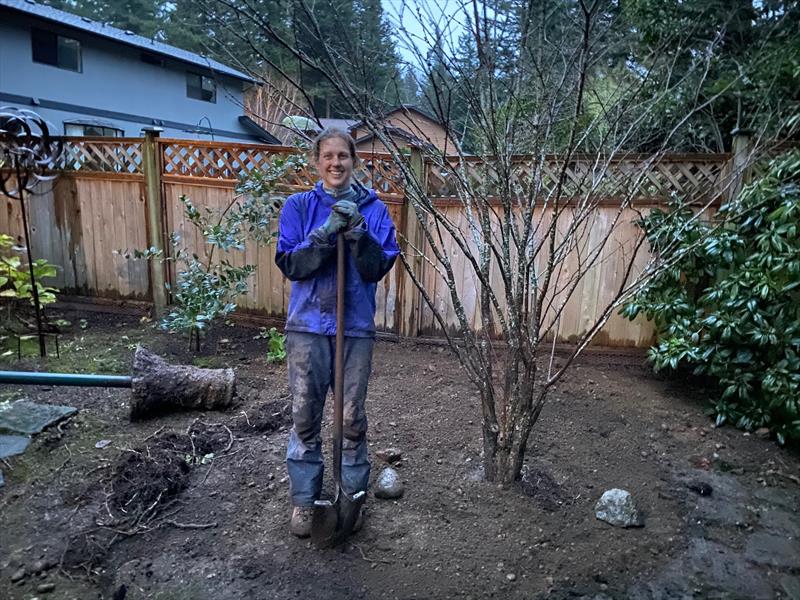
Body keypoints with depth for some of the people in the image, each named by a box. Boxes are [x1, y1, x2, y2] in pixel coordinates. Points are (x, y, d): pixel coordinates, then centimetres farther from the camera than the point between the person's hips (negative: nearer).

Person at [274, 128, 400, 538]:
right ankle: (303, 501, 26)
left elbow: (377, 268, -6)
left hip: (356, 326, 0)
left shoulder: (373, 208, 1)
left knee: (352, 419, 9)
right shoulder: (299, 206, 1)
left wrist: (358, 231, -21)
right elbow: (289, 264, -8)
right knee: (305, 418, 8)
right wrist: (326, 232, -20)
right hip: (307, 324, 0)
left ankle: (353, 497, 28)